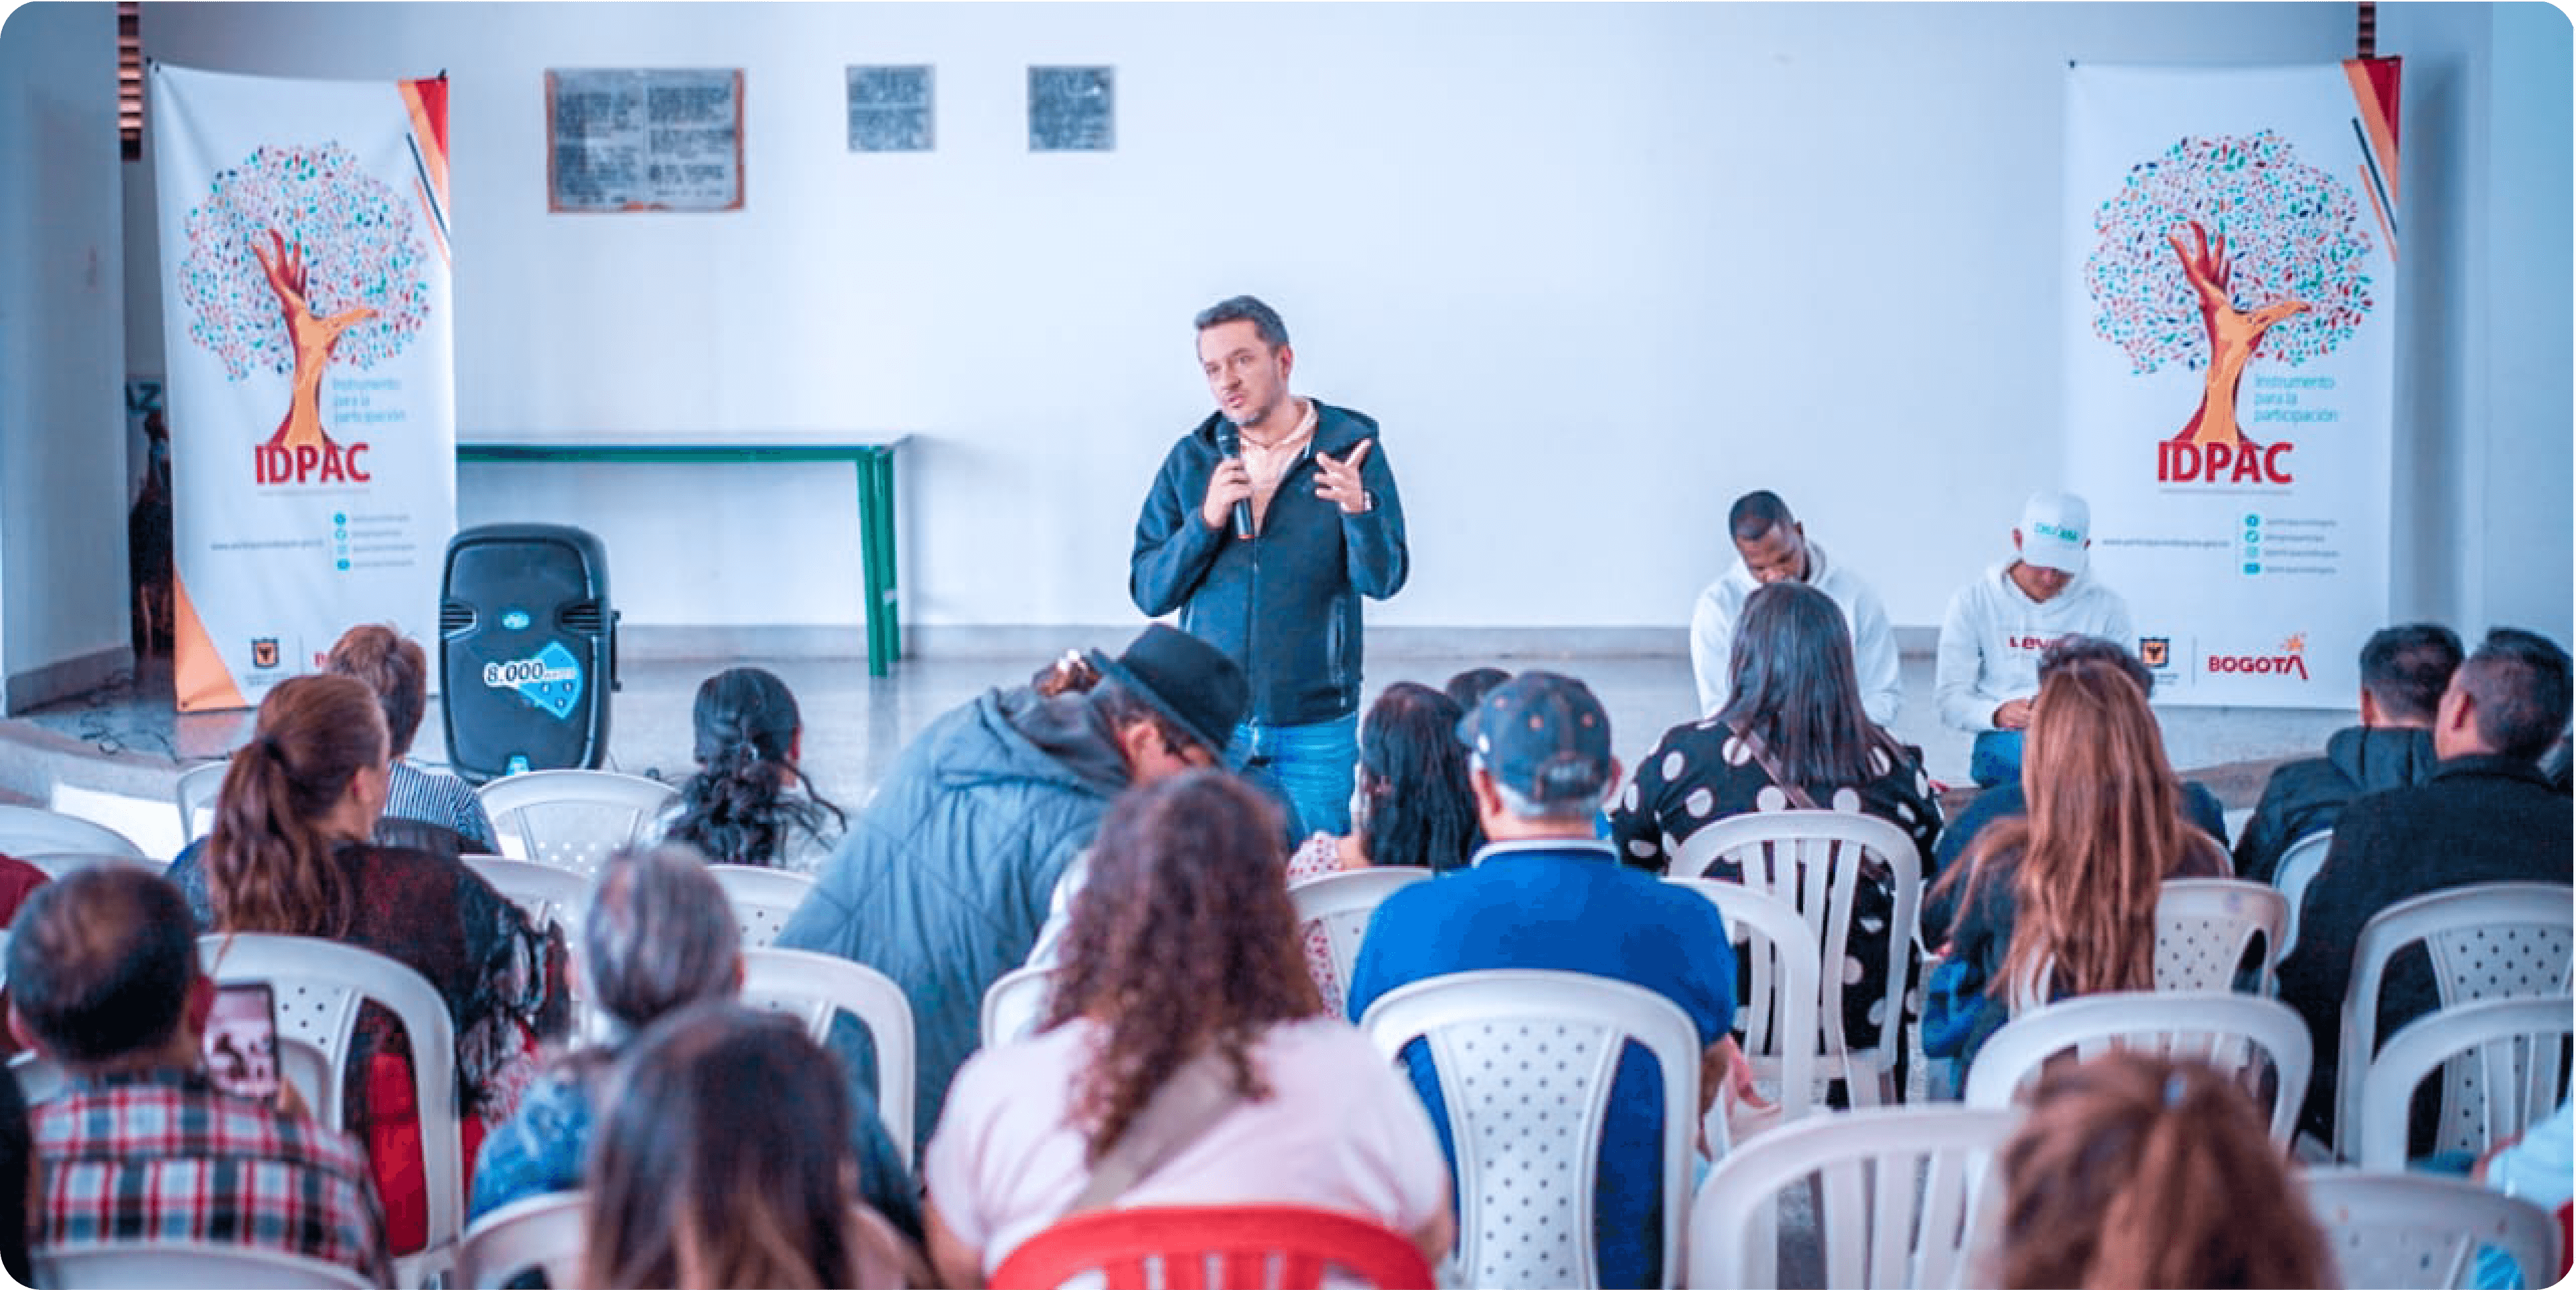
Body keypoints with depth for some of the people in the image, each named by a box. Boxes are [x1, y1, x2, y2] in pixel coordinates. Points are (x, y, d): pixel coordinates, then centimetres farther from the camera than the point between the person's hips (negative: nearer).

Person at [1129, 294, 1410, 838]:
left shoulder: (1352, 449, -2)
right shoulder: (1190, 461, 4)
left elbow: (1382, 580, -10)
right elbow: (1148, 593, 1)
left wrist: (1358, 508, -29)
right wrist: (1207, 520, -14)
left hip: (1318, 729, -2)